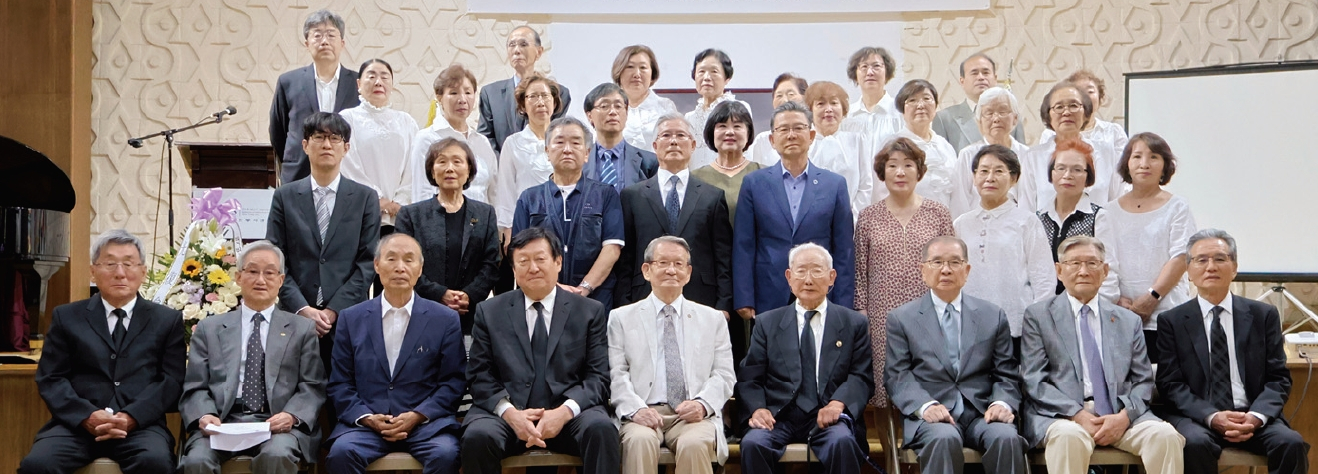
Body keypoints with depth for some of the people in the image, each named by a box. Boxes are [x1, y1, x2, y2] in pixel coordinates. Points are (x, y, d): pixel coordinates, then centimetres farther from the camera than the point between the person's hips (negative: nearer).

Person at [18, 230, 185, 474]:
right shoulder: (66, 317, 14)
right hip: (76, 423, 1)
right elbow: (50, 378, 7)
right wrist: (86, 416, -11)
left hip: (141, 425, -1)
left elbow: (172, 380, 3)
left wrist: (131, 417, -13)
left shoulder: (168, 320, 12)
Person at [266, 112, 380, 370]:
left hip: (348, 319, -1)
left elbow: (368, 262, 1)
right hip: (294, 317, 1)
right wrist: (303, 309, -9)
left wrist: (334, 309, -8)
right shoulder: (284, 197, 9)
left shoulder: (365, 198, 6)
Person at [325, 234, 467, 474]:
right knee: (341, 451, -28)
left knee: (445, 454, -30)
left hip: (426, 423, -1)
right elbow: (340, 383, 8)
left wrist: (417, 416, -10)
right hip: (365, 424, 1)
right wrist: (367, 418, -9)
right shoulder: (352, 318, 10)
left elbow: (454, 382, 3)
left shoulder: (445, 319, 6)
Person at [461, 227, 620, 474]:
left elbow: (597, 377, 3)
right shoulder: (489, 312, 12)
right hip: (507, 413, 1)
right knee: (477, 435, -31)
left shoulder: (591, 312, 10)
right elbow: (480, 376, 6)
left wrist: (565, 411, -16)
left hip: (568, 415, 0)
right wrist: (509, 412, -14)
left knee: (601, 429, -31)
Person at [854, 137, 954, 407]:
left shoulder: (938, 214, 7)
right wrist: (862, 313, 3)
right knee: (883, 382, -3)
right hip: (882, 319, 0)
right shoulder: (868, 218, 7)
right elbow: (860, 272, 9)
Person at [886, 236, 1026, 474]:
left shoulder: (993, 316, 16)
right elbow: (898, 375, 2)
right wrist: (925, 406, -17)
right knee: (944, 438, -35)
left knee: (1007, 438, -30)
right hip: (930, 416, -2)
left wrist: (1002, 403, -10)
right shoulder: (901, 318, 10)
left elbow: (1007, 374, 12)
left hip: (982, 412, 2)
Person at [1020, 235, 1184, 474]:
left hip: (1120, 413, 3)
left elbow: (1143, 380, 13)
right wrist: (1077, 415, -14)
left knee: (1165, 435, -26)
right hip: (1061, 414, -3)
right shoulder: (1038, 315, 9)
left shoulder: (1129, 321, 19)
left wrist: (1124, 415, -8)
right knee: (1069, 436, -37)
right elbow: (1034, 380, 0)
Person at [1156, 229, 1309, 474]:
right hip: (1196, 417, -2)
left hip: (1252, 416, 2)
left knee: (1292, 443, -27)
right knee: (1196, 443, -33)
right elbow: (1170, 384, -1)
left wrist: (1256, 416, -13)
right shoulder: (1171, 321, 5)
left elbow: (1279, 377, 6)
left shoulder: (1264, 315, 10)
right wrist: (1211, 417, -17)